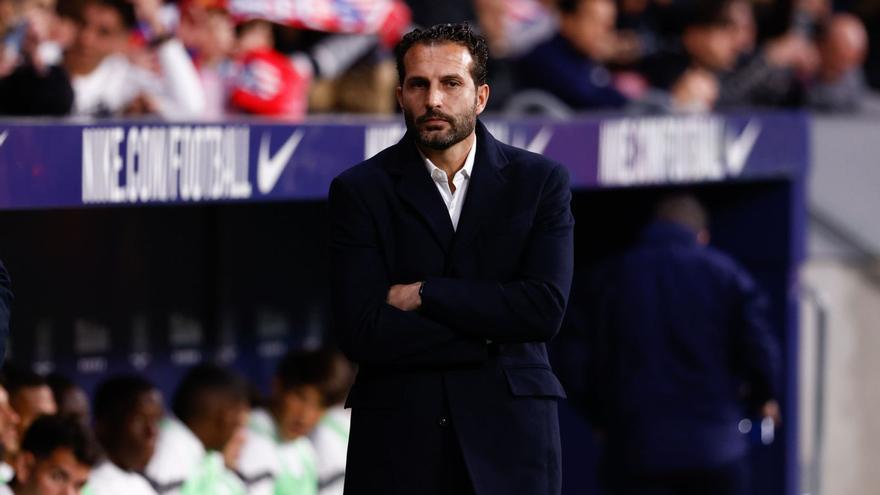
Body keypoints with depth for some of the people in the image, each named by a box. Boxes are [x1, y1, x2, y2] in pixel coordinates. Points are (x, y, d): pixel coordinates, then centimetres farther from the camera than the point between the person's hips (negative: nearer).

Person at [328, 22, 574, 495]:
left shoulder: (541, 181, 3)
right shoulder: (359, 190, 0)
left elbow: (545, 307, -10)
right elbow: (361, 331, -10)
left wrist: (422, 295, -12)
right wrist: (491, 339, -10)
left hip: (507, 431, 1)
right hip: (397, 433, -1)